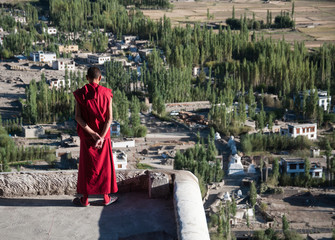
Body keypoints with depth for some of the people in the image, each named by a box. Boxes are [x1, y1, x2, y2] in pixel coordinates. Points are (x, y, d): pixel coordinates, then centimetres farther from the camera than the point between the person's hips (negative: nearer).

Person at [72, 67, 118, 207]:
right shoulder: (106, 94, -8)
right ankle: (106, 197, 19)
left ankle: (85, 199, 16)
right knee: (104, 165, 12)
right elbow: (109, 118, -12)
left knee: (86, 166, 10)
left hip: (86, 136, 0)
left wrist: (93, 134, -15)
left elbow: (78, 117, -13)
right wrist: (101, 136, -14)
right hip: (104, 134, 0)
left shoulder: (80, 94, -7)